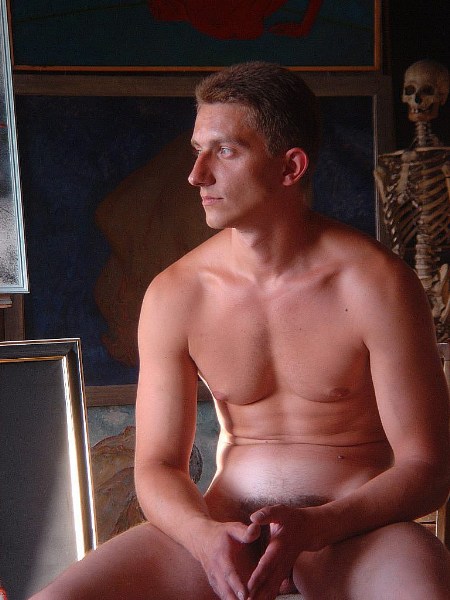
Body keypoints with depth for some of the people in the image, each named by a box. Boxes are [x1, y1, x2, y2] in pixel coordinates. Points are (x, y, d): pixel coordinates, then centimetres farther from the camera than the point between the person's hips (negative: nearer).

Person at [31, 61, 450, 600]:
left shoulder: (375, 285, -10)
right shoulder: (174, 294, -1)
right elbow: (158, 465, 2)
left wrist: (313, 527, -24)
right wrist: (205, 535, -20)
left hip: (355, 529, -2)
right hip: (223, 525, 3)